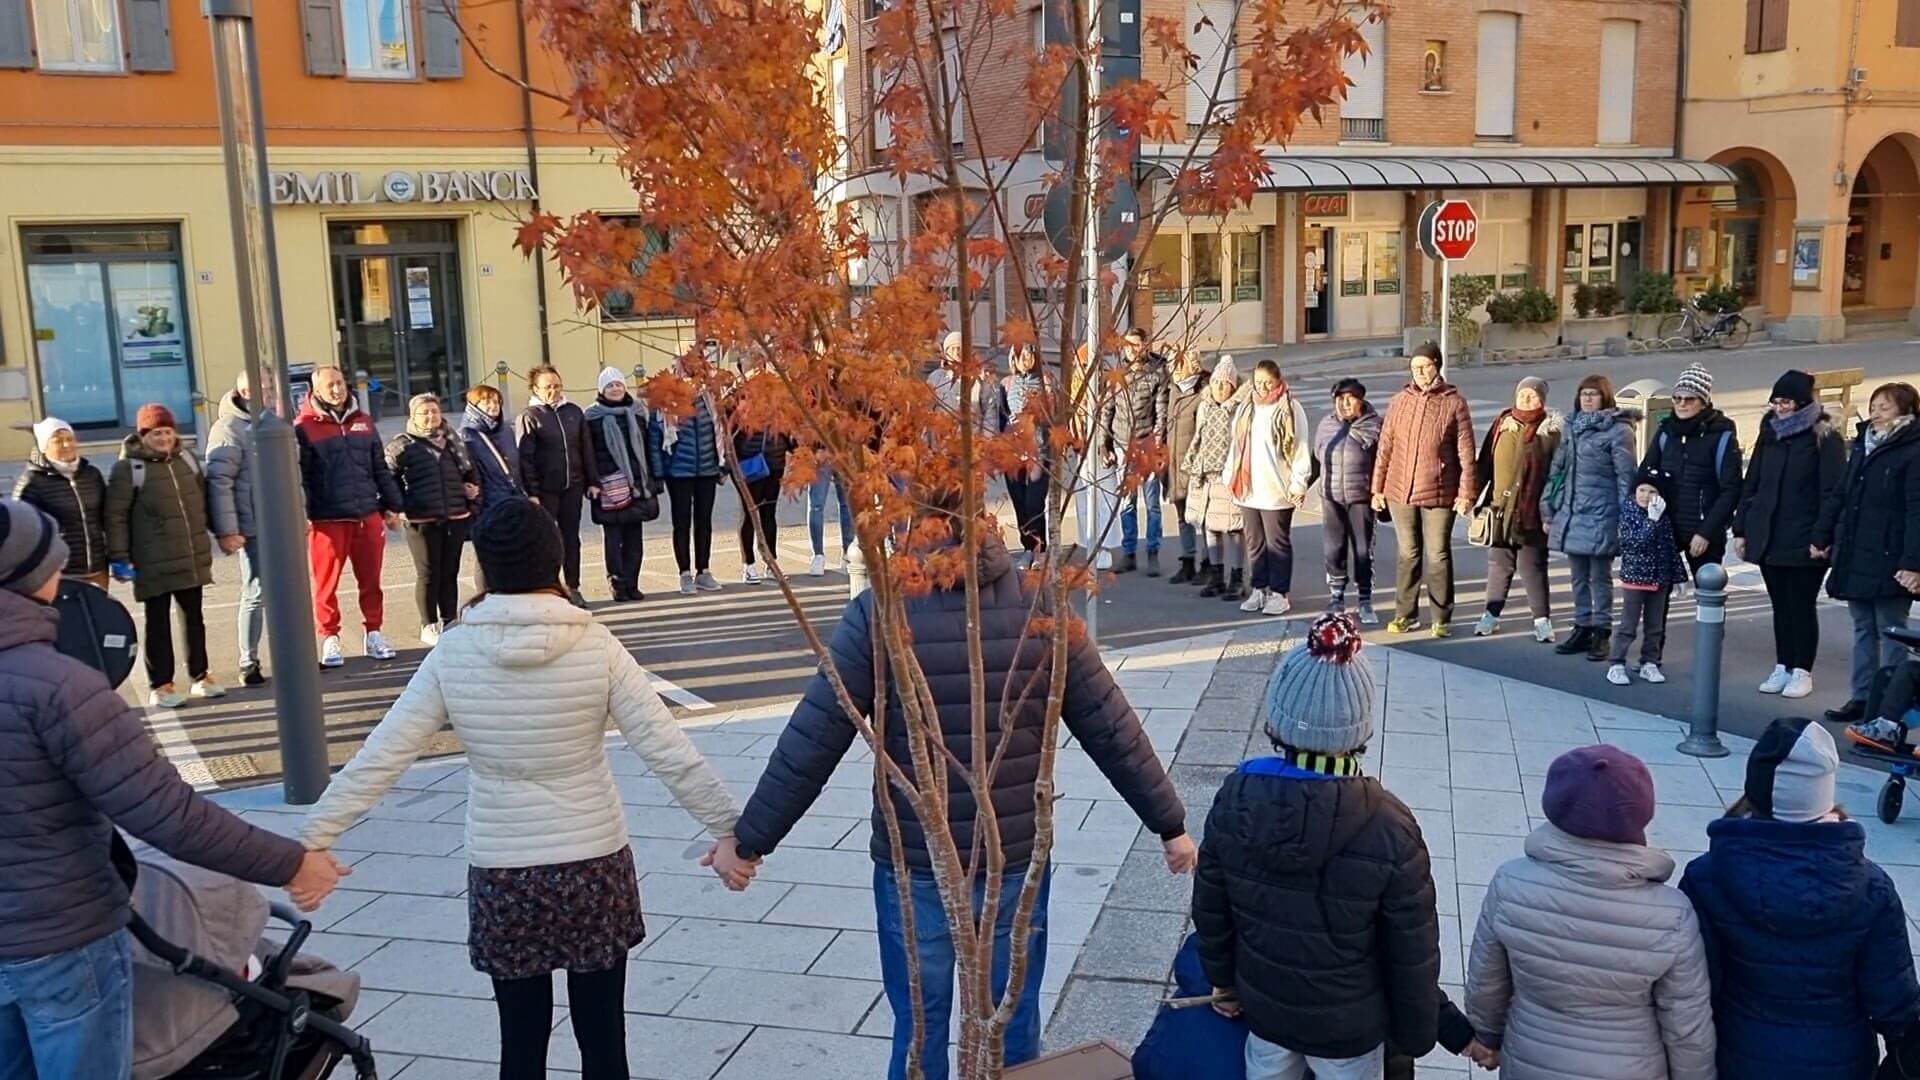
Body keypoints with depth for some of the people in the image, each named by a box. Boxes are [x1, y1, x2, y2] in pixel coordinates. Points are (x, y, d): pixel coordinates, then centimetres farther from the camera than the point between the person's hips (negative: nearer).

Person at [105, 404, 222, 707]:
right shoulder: (128, 468, -9)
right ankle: (160, 685, 12)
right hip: (154, 562, -5)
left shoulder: (187, 458, 8)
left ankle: (200, 676, 25)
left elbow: (202, 499, 18)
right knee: (158, 621, 4)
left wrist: (206, 538, 18)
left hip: (192, 556, 5)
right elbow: (116, 516, -9)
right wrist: (119, 557, -11)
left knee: (193, 616, 14)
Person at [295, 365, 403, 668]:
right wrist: (301, 515, -14)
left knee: (371, 579, 8)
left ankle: (373, 632, 19)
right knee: (326, 582, 2)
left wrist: (391, 505, 12)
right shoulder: (304, 426, -3)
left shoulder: (363, 421, 12)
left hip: (368, 515, 4)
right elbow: (298, 476, -7)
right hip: (327, 518, -4)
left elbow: (380, 468, 16)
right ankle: (330, 638, 12)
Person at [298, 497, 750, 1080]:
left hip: (501, 877, 1)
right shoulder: (596, 645, -11)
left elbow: (379, 759, -6)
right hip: (595, 867, -1)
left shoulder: (452, 654, -8)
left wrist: (314, 838, 3)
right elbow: (670, 752, -12)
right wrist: (730, 828, -7)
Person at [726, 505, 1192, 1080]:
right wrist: (1170, 824, 9)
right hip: (1017, 862, 2)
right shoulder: (1041, 606, -8)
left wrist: (749, 838, 0)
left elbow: (812, 742, -11)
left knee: (918, 1034, 14)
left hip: (912, 868, -1)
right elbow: (1113, 731, -3)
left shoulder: (877, 613, -13)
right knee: (1015, 1031, 17)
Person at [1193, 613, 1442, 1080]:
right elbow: (1413, 955, -17)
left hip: (1263, 1006, 3)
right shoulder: (1388, 829, -28)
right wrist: (1415, 1033, 1)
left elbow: (1210, 909, -4)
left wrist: (1224, 980, 13)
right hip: (1348, 1025, -3)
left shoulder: (1236, 796, -19)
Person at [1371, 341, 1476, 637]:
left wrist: (1466, 492, -8)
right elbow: (1385, 447, 9)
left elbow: (1466, 452, -3)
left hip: (1439, 493, -3)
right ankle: (1405, 614, 22)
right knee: (1408, 555, 12)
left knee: (1438, 557, 3)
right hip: (1400, 491, 3)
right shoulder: (1400, 401, 6)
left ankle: (1442, 618, 13)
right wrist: (1378, 487, 7)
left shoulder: (1454, 403, -2)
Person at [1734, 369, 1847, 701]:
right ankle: (1782, 668, 20)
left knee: (1802, 606, 3)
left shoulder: (1825, 439, -5)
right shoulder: (1769, 435, 12)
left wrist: (1822, 537, -16)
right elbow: (1751, 484, 14)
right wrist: (1741, 528, 9)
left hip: (1804, 543, -5)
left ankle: (1802, 672, 11)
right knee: (1780, 606, 12)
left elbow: (1833, 493, -10)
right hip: (1768, 539, 5)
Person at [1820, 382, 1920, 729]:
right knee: (1864, 630, 14)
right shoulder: (1863, 448, 14)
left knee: (1891, 633, 0)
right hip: (1855, 559, 8)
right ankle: (1862, 698, 21)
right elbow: (1839, 496, 18)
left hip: (1888, 563, -7)